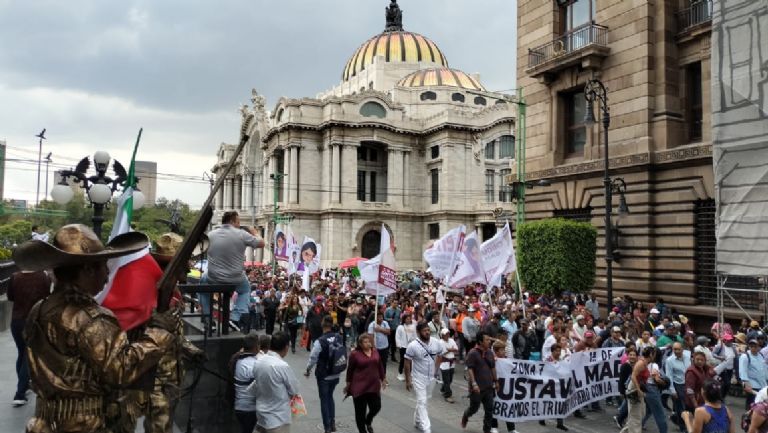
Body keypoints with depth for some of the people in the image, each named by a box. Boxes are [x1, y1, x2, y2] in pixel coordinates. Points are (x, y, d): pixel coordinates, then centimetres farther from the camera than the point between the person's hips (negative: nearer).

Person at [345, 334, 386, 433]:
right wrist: (348, 384, 0)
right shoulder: (355, 354, -10)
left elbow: (380, 367, 14)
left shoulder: (375, 353, 4)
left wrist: (383, 379, 18)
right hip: (359, 387, -4)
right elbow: (350, 370, -4)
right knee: (360, 411, 4)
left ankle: (368, 422, 38)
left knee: (376, 407, 7)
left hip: (374, 386, 5)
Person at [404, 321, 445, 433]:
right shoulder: (413, 346, -20)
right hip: (418, 378, -5)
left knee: (422, 401, 20)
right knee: (422, 403, -8)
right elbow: (407, 363, -12)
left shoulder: (436, 343, -9)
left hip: (431, 377, 5)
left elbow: (440, 355, 11)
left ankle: (417, 421, 40)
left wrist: (436, 368, 5)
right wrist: (408, 380, -10)